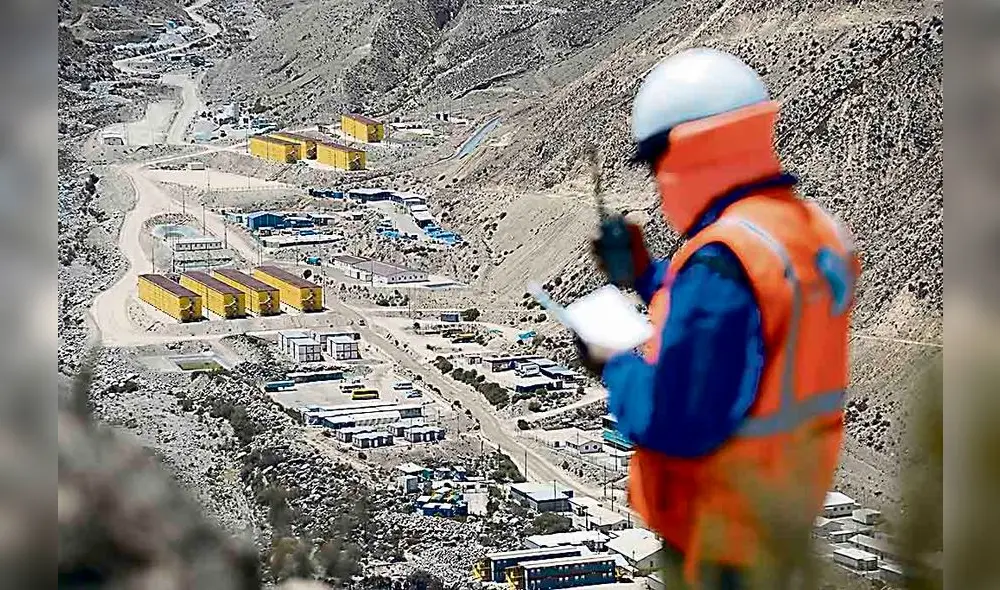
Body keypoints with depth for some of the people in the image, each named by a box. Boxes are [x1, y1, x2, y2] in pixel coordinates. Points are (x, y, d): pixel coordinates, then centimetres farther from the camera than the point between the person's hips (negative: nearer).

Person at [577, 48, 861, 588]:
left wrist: (614, 369, -9)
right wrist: (646, 276, 12)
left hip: (721, 524, -8)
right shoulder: (819, 230, 1)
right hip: (795, 501, 8)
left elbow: (675, 418, -28)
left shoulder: (720, 264, -27)